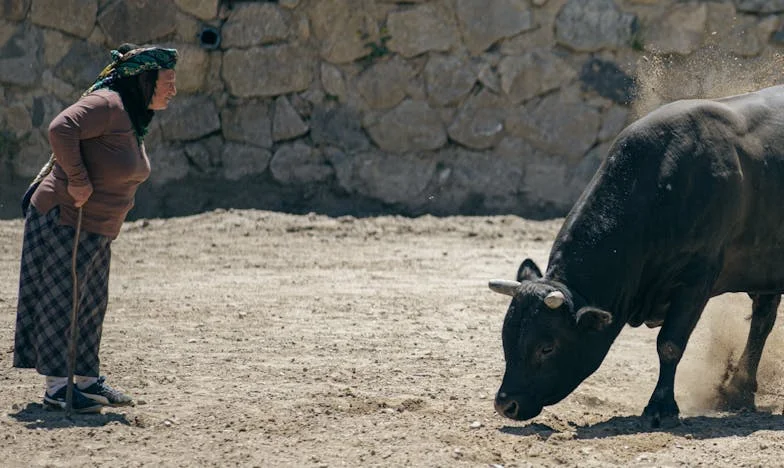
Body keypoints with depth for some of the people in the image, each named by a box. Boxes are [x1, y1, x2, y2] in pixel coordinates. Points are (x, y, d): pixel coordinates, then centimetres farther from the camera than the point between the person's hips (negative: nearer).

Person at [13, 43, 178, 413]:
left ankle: (87, 380, 23)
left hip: (96, 229, 10)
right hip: (62, 220, -10)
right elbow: (61, 129, -33)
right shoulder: (107, 105, -20)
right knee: (62, 299, -4)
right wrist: (78, 181, -26)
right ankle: (57, 387, 0)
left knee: (91, 302, 14)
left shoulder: (133, 119, 12)